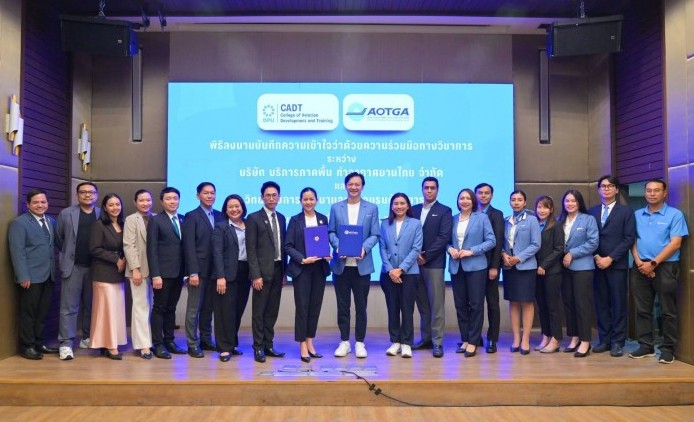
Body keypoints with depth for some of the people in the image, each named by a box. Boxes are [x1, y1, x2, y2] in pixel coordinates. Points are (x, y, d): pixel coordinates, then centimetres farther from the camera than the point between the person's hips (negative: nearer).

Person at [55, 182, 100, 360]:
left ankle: (88, 338, 22)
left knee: (91, 305, 10)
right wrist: (66, 258, 8)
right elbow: (59, 239, 10)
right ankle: (66, 343, 1)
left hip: (95, 267, 1)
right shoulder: (66, 214, 4)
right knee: (69, 306, -1)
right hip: (73, 266, -1)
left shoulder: (103, 215, 4)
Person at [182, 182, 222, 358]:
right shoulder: (192, 216, -4)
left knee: (208, 307, 12)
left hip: (215, 270, 5)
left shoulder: (219, 216, 10)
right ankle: (193, 344, 8)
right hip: (198, 269, -5)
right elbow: (189, 246, -10)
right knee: (194, 308, 2)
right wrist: (193, 272, -16)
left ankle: (206, 340, 22)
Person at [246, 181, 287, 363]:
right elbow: (251, 249, -9)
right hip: (263, 271, -6)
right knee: (259, 311, 1)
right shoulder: (254, 218, -5)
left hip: (278, 270, 6)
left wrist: (285, 270, 10)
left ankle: (268, 345, 20)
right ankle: (258, 347, 10)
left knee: (272, 310, 11)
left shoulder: (281, 218, 13)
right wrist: (256, 275, -15)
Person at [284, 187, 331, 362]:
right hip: (301, 269, -3)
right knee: (302, 306, -3)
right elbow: (288, 246, -4)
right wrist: (302, 260, -16)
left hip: (319, 268, 3)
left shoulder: (323, 219, 9)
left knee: (315, 306, 7)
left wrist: (328, 255, -7)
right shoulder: (295, 220, 0)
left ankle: (310, 342, 18)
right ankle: (302, 346, 4)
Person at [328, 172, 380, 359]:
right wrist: (337, 246, -14)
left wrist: (364, 248, -16)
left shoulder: (372, 208, 6)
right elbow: (331, 232, 5)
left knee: (361, 306, 5)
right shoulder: (336, 208, 9)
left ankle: (360, 343, 15)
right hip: (341, 264, 1)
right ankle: (344, 342, 18)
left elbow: (375, 235, 2)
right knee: (342, 305, 8)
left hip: (362, 264, -1)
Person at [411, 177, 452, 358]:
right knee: (422, 304, 9)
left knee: (436, 304, -4)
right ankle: (426, 338, 18)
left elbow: (444, 237, -8)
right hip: (416, 263, 4)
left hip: (434, 263, -4)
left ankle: (437, 342, -1)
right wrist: (415, 255, -6)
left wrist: (426, 256, -12)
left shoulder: (444, 211, 2)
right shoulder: (414, 210, 14)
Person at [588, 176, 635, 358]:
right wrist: (596, 257, -7)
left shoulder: (626, 211, 3)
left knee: (618, 303, 0)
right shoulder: (592, 212, 11)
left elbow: (629, 239, -4)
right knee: (601, 304, 4)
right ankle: (604, 340, 12)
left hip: (617, 264, -2)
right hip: (597, 264, 3)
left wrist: (610, 258, -12)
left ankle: (617, 342, 7)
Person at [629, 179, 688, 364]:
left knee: (668, 312, 2)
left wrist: (653, 263, -13)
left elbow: (675, 244, -9)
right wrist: (638, 261, -6)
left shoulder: (675, 214, -2)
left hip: (665, 267, -4)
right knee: (642, 309, 7)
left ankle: (668, 349, 10)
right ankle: (646, 345, 15)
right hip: (640, 268, 4)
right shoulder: (637, 215, 11)